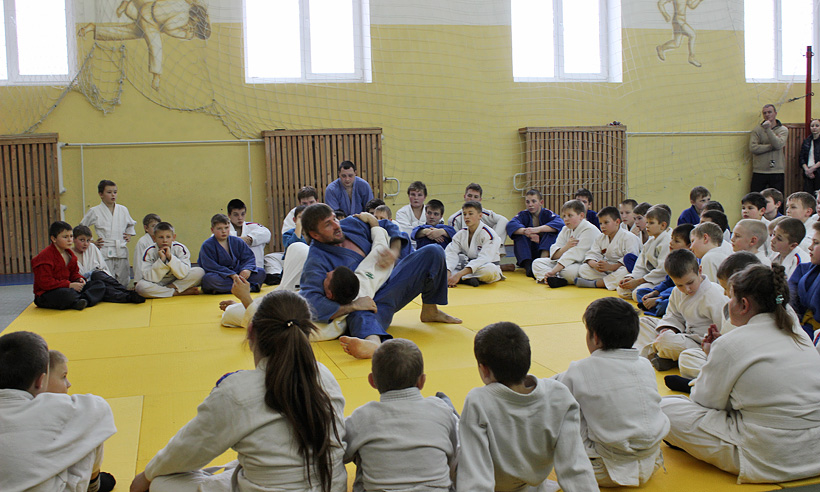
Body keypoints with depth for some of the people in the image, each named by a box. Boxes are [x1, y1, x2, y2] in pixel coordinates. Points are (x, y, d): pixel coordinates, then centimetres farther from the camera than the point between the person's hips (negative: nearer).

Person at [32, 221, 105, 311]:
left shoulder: (69, 254, 13)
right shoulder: (45, 256, -15)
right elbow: (45, 283, -22)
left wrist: (79, 279, 0)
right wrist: (69, 285, -24)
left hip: (67, 288, 8)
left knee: (100, 285, -3)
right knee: (67, 294, -44)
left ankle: (83, 299, -30)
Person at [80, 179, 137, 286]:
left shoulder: (123, 210, 10)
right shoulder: (94, 212, 0)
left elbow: (130, 224, 30)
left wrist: (129, 235, 14)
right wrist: (92, 242, 3)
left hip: (121, 252, 3)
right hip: (105, 252, -3)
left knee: (124, 283, 7)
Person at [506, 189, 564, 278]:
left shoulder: (547, 213, -4)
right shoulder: (524, 215, -1)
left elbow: (560, 223, -27)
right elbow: (510, 225, -23)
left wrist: (538, 229, -40)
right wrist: (527, 232, -41)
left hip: (545, 250, -1)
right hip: (528, 252, 1)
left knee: (552, 231, -23)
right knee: (519, 234, -23)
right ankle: (527, 265, -36)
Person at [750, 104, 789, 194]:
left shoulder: (783, 130, 6)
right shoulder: (757, 129, 5)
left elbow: (778, 145, -14)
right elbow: (753, 148, -10)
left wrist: (768, 129, -18)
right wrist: (772, 146, -11)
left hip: (777, 172, 0)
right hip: (759, 172, 0)